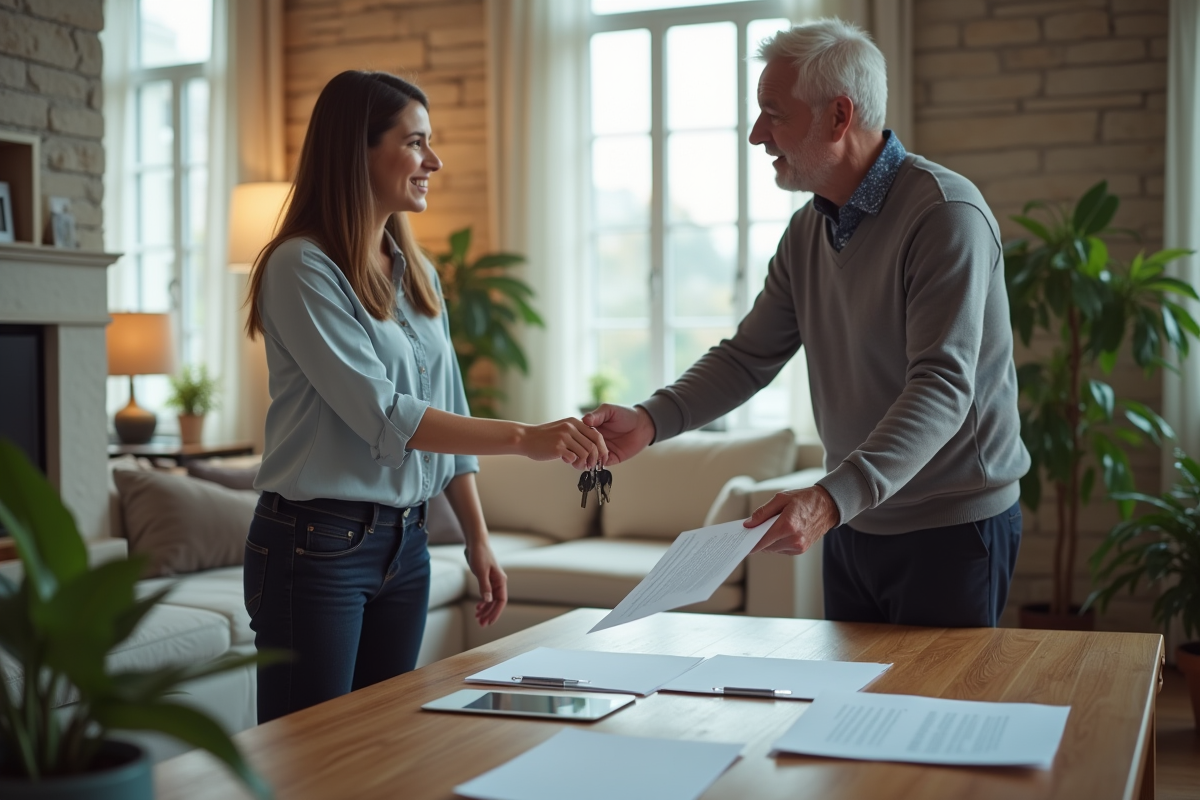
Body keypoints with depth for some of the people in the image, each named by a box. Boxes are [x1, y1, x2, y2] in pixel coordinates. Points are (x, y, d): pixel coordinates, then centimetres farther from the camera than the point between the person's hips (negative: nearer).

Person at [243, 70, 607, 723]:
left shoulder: (418, 276, 12)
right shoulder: (302, 266, -12)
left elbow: (447, 411, 14)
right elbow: (382, 415, -19)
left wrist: (478, 541, 10)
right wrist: (523, 437, -21)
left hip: (404, 544, 7)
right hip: (316, 543, -7)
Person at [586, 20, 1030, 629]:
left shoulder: (946, 214, -19)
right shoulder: (807, 230, 6)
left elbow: (942, 388, -28)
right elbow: (748, 356, 5)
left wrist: (835, 497, -40)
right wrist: (651, 420, -13)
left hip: (951, 530, -7)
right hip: (853, 523, 7)